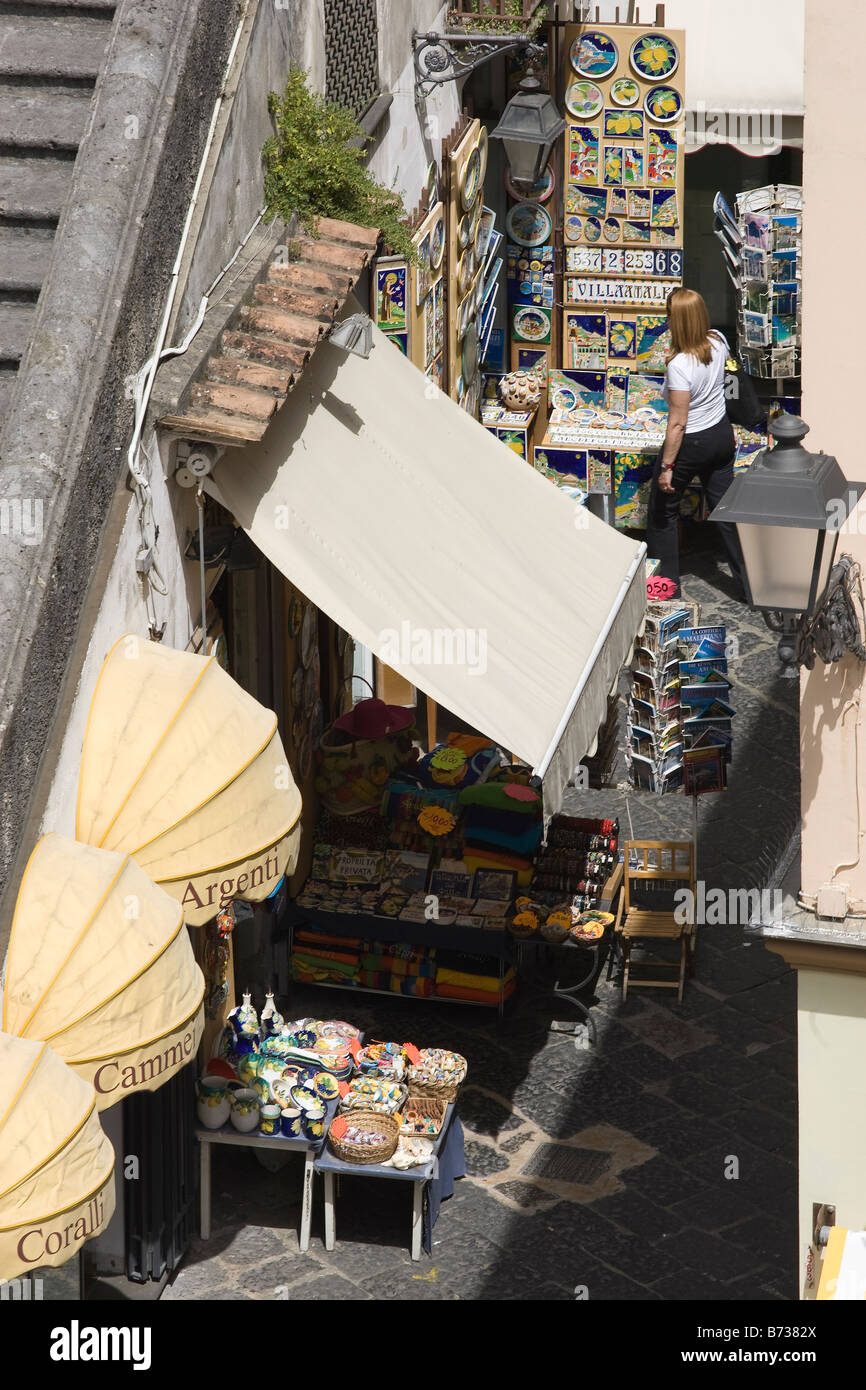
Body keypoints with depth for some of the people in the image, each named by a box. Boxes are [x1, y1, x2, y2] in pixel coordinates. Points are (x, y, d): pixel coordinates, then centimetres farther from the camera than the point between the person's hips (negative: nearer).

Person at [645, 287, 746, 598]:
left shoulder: (679, 365, -30)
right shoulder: (717, 341, -10)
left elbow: (678, 422, -26)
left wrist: (666, 466, -18)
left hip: (691, 443, -7)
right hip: (722, 434, 7)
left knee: (662, 509, 14)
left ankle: (665, 581, 23)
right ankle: (747, 581, 21)